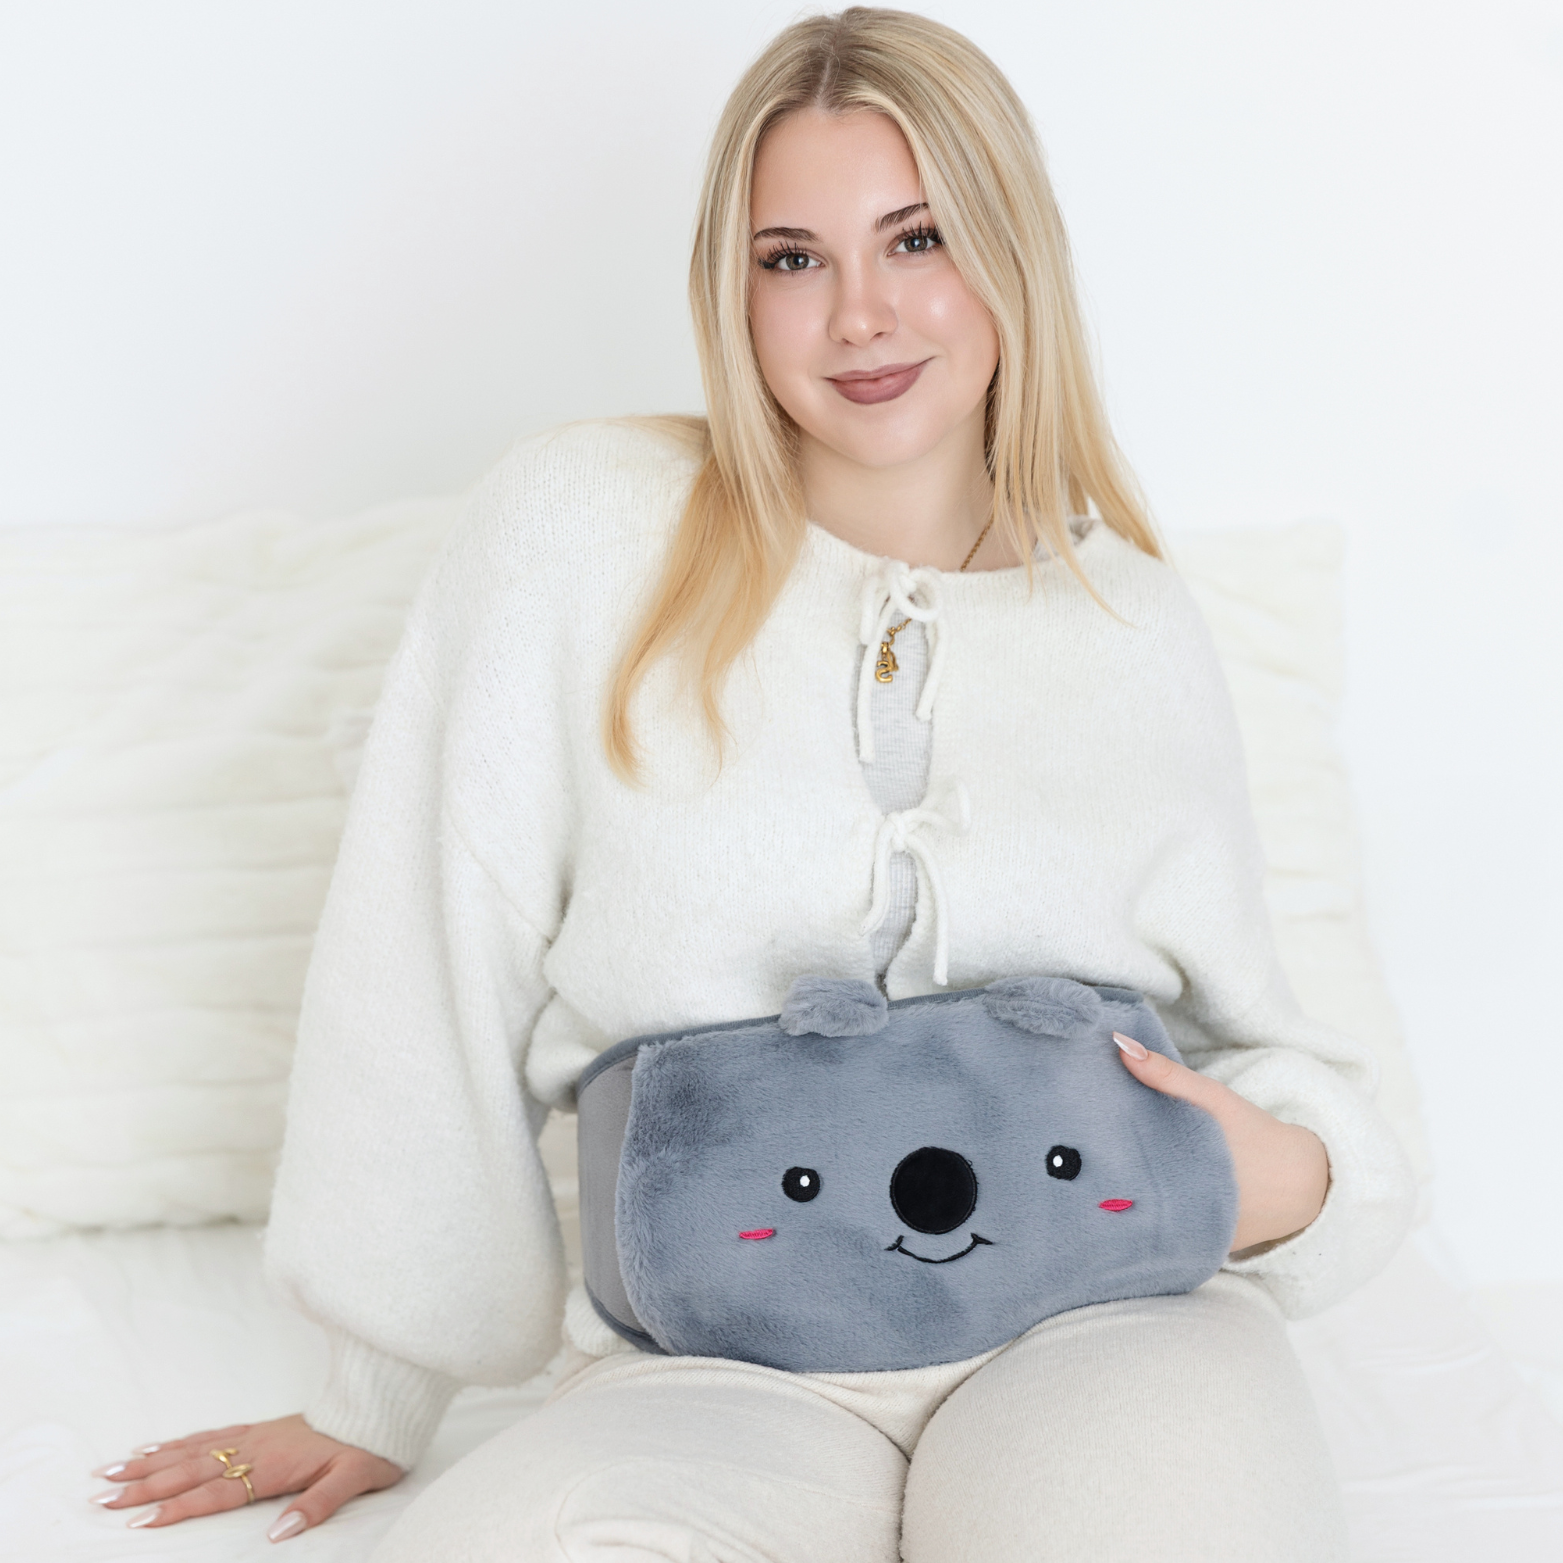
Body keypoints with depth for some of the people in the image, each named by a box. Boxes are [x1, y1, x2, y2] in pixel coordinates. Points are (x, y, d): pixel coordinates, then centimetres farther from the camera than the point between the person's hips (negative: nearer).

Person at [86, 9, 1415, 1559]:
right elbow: (429, 981, 2)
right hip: (728, 1364, -1)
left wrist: (1294, 1176, -7)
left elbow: (1243, 1021, 17)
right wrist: (377, 1401, 7)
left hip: (1102, 1314, 2)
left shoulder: (1139, 633, 8)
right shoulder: (581, 528, -1)